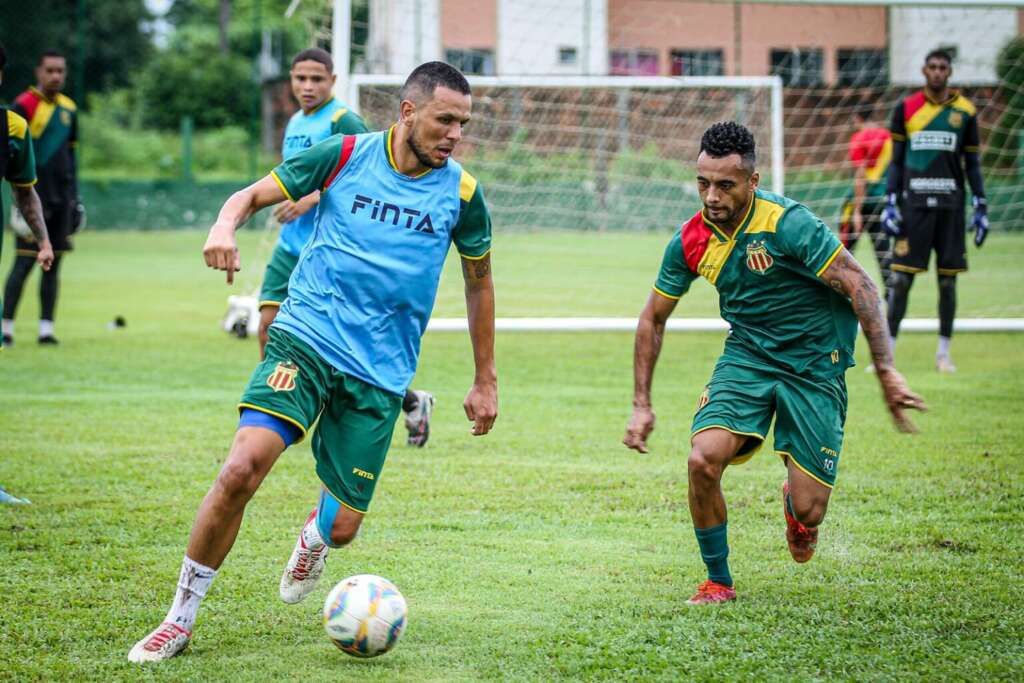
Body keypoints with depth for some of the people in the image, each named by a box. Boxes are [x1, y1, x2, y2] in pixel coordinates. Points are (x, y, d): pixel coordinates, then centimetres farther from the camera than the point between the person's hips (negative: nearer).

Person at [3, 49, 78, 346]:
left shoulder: (69, 108, 13)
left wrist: (74, 197, 17)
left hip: (61, 199, 6)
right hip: (34, 197, -6)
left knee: (53, 264, 5)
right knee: (24, 262, -8)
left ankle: (46, 328, 7)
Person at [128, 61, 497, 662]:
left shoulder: (461, 192, 1)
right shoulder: (345, 156, -3)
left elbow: (479, 281, 15)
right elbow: (254, 195, 6)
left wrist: (486, 381, 18)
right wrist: (226, 226, -18)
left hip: (380, 373, 2)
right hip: (307, 337, -1)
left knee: (343, 529, 1)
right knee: (242, 468, -23)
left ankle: (315, 534, 43)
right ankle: (181, 619, -8)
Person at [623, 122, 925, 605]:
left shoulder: (787, 223, -23)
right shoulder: (691, 241, -7)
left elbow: (860, 287, -20)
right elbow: (653, 317, 8)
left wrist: (886, 372, -26)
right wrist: (641, 405, 5)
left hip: (814, 363, -3)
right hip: (747, 353, 4)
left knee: (808, 512, -7)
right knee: (703, 459, -23)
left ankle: (795, 502, 36)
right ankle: (718, 581, 1)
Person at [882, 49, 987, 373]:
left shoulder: (965, 111, 7)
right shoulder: (905, 109, 5)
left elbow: (972, 163, 11)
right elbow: (896, 161, 9)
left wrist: (981, 207, 5)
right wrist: (890, 203, 1)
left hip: (950, 203, 1)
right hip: (914, 202, -1)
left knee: (948, 279, 3)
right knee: (901, 278, -4)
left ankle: (944, 352, 12)